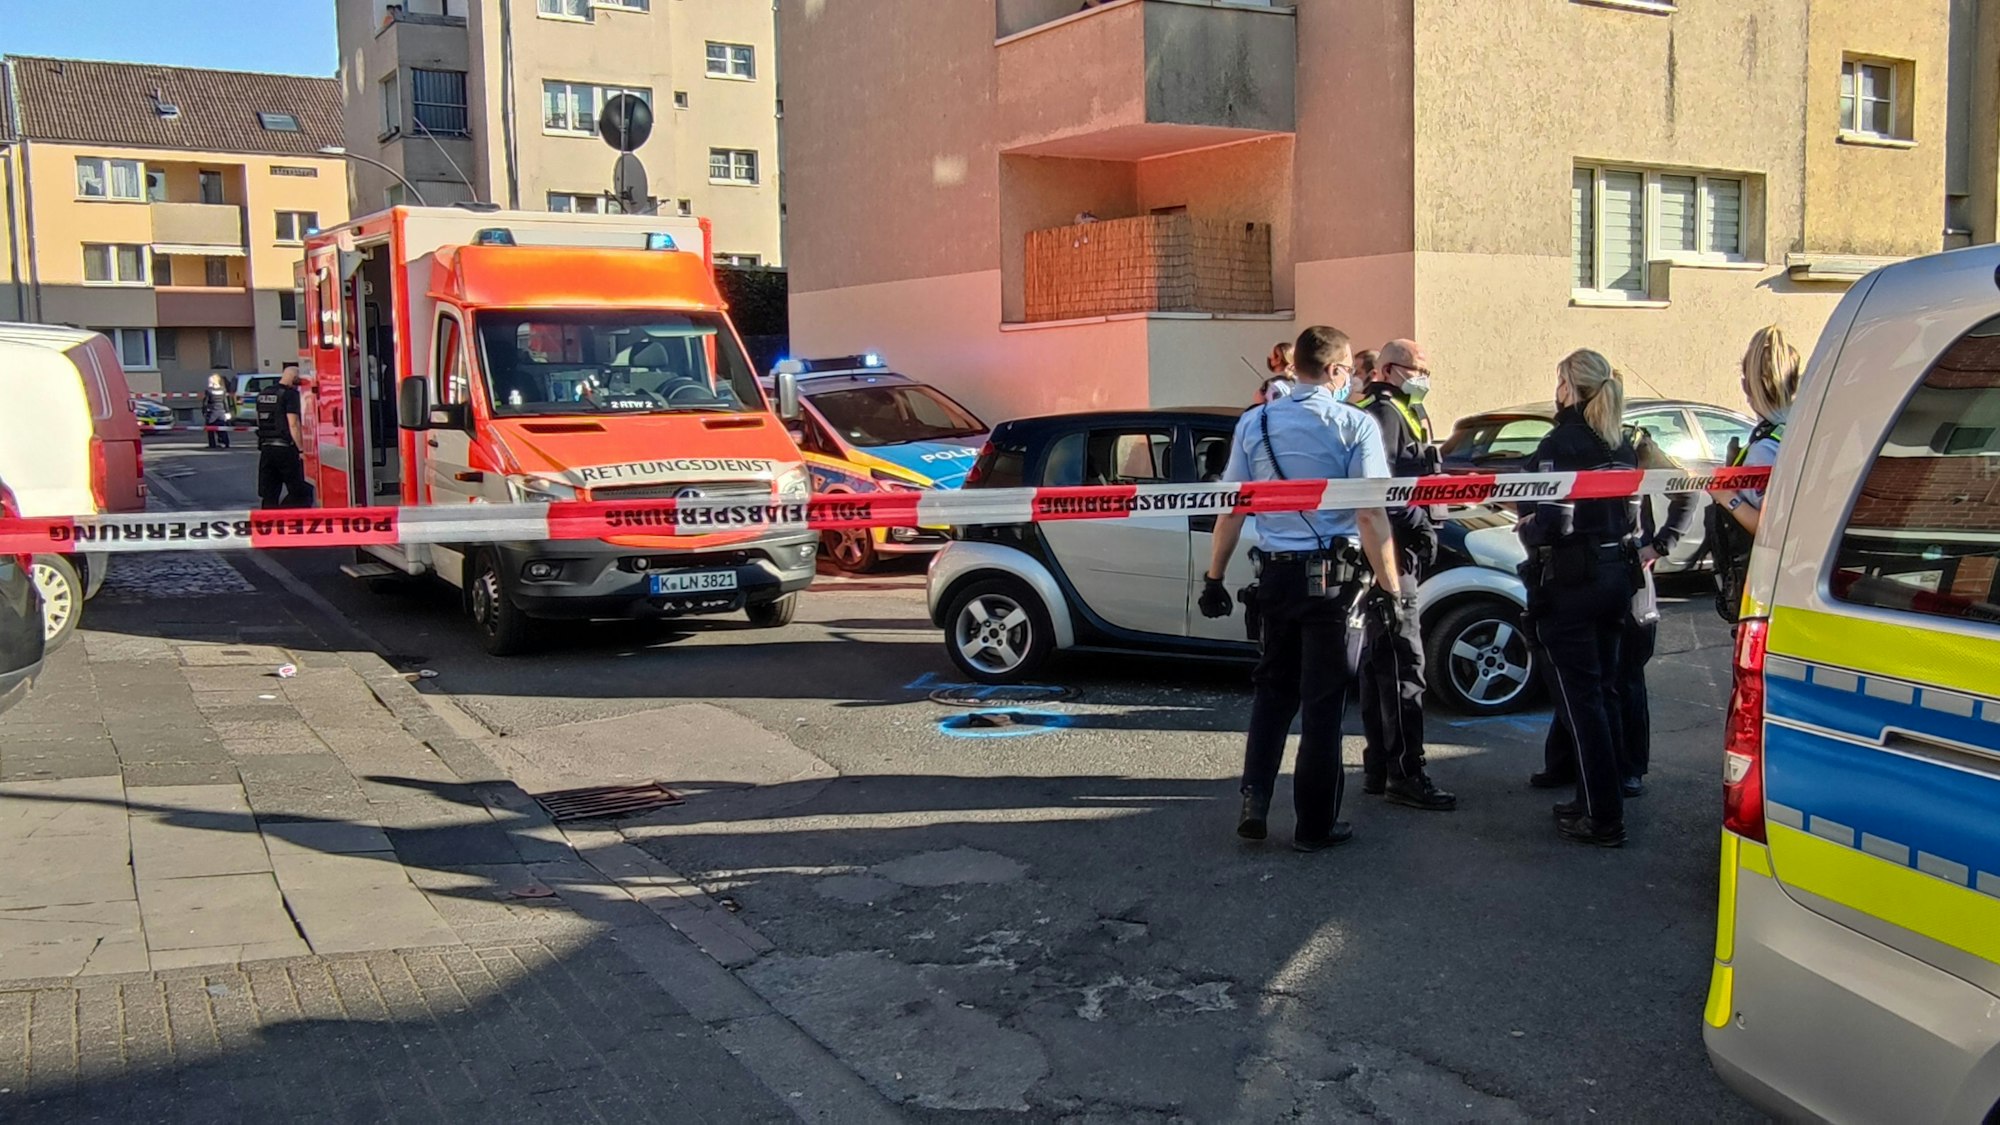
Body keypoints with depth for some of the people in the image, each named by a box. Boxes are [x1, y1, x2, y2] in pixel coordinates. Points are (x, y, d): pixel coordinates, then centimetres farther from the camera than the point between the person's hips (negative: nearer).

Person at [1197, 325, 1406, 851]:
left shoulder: (1254, 423, 2)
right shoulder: (1355, 425, -9)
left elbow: (1231, 510, 2)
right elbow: (1370, 515, -15)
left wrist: (1214, 576, 10)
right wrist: (1390, 588, -10)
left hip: (1275, 575, 3)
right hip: (1333, 577, -3)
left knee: (1273, 690, 19)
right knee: (1323, 700, 5)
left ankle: (1254, 803, 11)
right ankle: (1315, 825, 12)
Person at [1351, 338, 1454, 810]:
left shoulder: (1402, 413, 23)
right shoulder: (1382, 413, -10)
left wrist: (1421, 528, 9)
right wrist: (1419, 524, -17)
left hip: (1396, 554, 11)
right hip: (1390, 553, -11)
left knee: (1379, 661, 13)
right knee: (1403, 663, -11)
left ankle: (1378, 768, 20)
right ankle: (1406, 775, -10)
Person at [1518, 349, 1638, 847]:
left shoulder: (1560, 444, -15)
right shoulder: (1621, 445, 10)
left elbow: (1552, 520, -21)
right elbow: (1631, 514, 11)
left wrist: (1527, 529, -2)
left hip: (1570, 581, -8)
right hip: (1615, 574, 8)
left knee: (1580, 698, -3)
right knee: (1604, 692, 16)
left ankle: (1602, 816, 0)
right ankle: (1603, 799, 25)